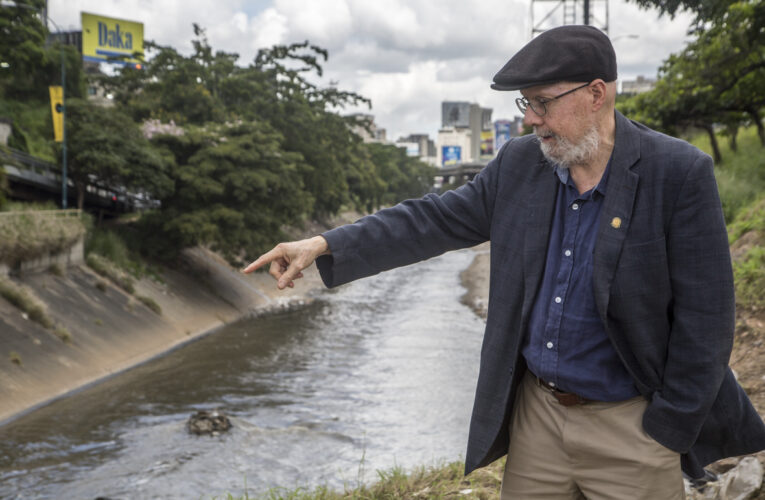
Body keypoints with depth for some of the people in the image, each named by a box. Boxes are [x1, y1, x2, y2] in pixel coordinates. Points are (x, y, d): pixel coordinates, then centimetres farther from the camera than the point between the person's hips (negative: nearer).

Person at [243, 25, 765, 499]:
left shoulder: (680, 175, -16)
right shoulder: (520, 162, -1)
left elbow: (705, 316, -14)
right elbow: (436, 219, 1)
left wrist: (667, 432, -12)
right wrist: (325, 245, -8)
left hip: (629, 423, -4)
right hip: (535, 408, 5)